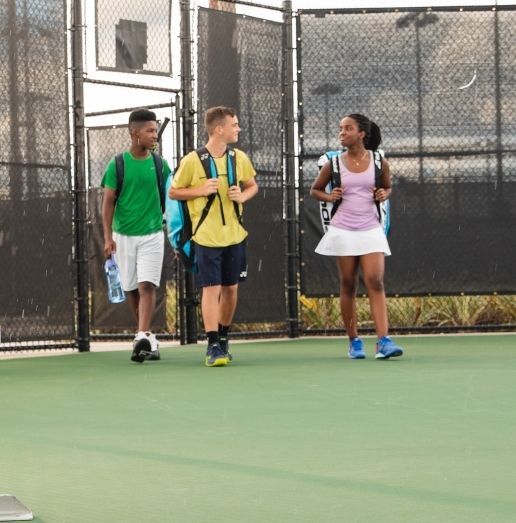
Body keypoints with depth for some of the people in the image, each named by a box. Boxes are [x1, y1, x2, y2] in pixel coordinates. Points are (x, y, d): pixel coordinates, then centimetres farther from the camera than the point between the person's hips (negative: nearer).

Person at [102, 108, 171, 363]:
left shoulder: (160, 165, 3)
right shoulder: (117, 164, -1)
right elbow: (108, 201, 0)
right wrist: (108, 237, -7)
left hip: (152, 234, -1)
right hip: (124, 235, 1)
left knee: (147, 285, -14)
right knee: (131, 290, 7)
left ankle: (142, 338, -23)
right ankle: (149, 338, 20)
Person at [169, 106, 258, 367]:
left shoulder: (240, 158, 4)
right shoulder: (192, 161, -8)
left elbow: (252, 185, 18)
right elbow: (173, 192, 0)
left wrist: (243, 195, -5)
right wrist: (201, 190, -16)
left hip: (234, 235, 5)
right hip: (207, 237, -5)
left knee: (231, 288, 10)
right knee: (211, 288, -9)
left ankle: (223, 339, 26)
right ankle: (213, 346, -9)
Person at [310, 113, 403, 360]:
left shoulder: (379, 162, 1)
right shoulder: (334, 164, 0)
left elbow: (388, 187, 17)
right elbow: (315, 189, 13)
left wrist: (384, 194, -6)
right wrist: (328, 197, -8)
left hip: (371, 230, 0)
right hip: (343, 231, 0)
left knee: (375, 282, -12)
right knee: (348, 286, 4)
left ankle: (383, 341, -17)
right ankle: (354, 342, 12)